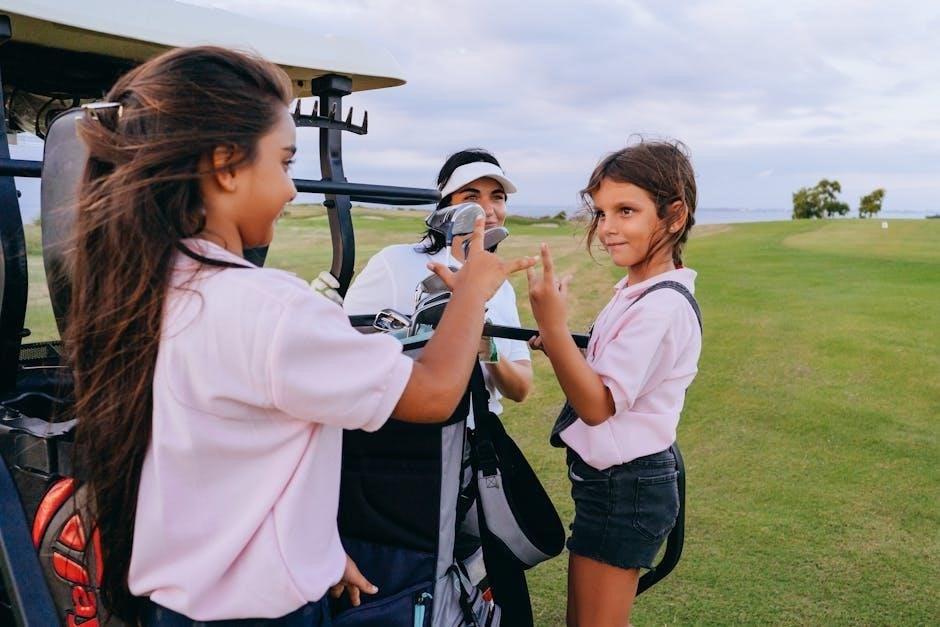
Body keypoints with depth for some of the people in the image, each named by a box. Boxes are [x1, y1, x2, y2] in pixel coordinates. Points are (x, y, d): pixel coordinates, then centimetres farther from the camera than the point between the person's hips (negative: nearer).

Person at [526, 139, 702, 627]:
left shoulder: (664, 306, -24)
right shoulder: (637, 291, 6)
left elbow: (597, 405, -27)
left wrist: (553, 327, -36)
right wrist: (558, 350, -1)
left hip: (624, 491, -10)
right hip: (615, 481, 10)